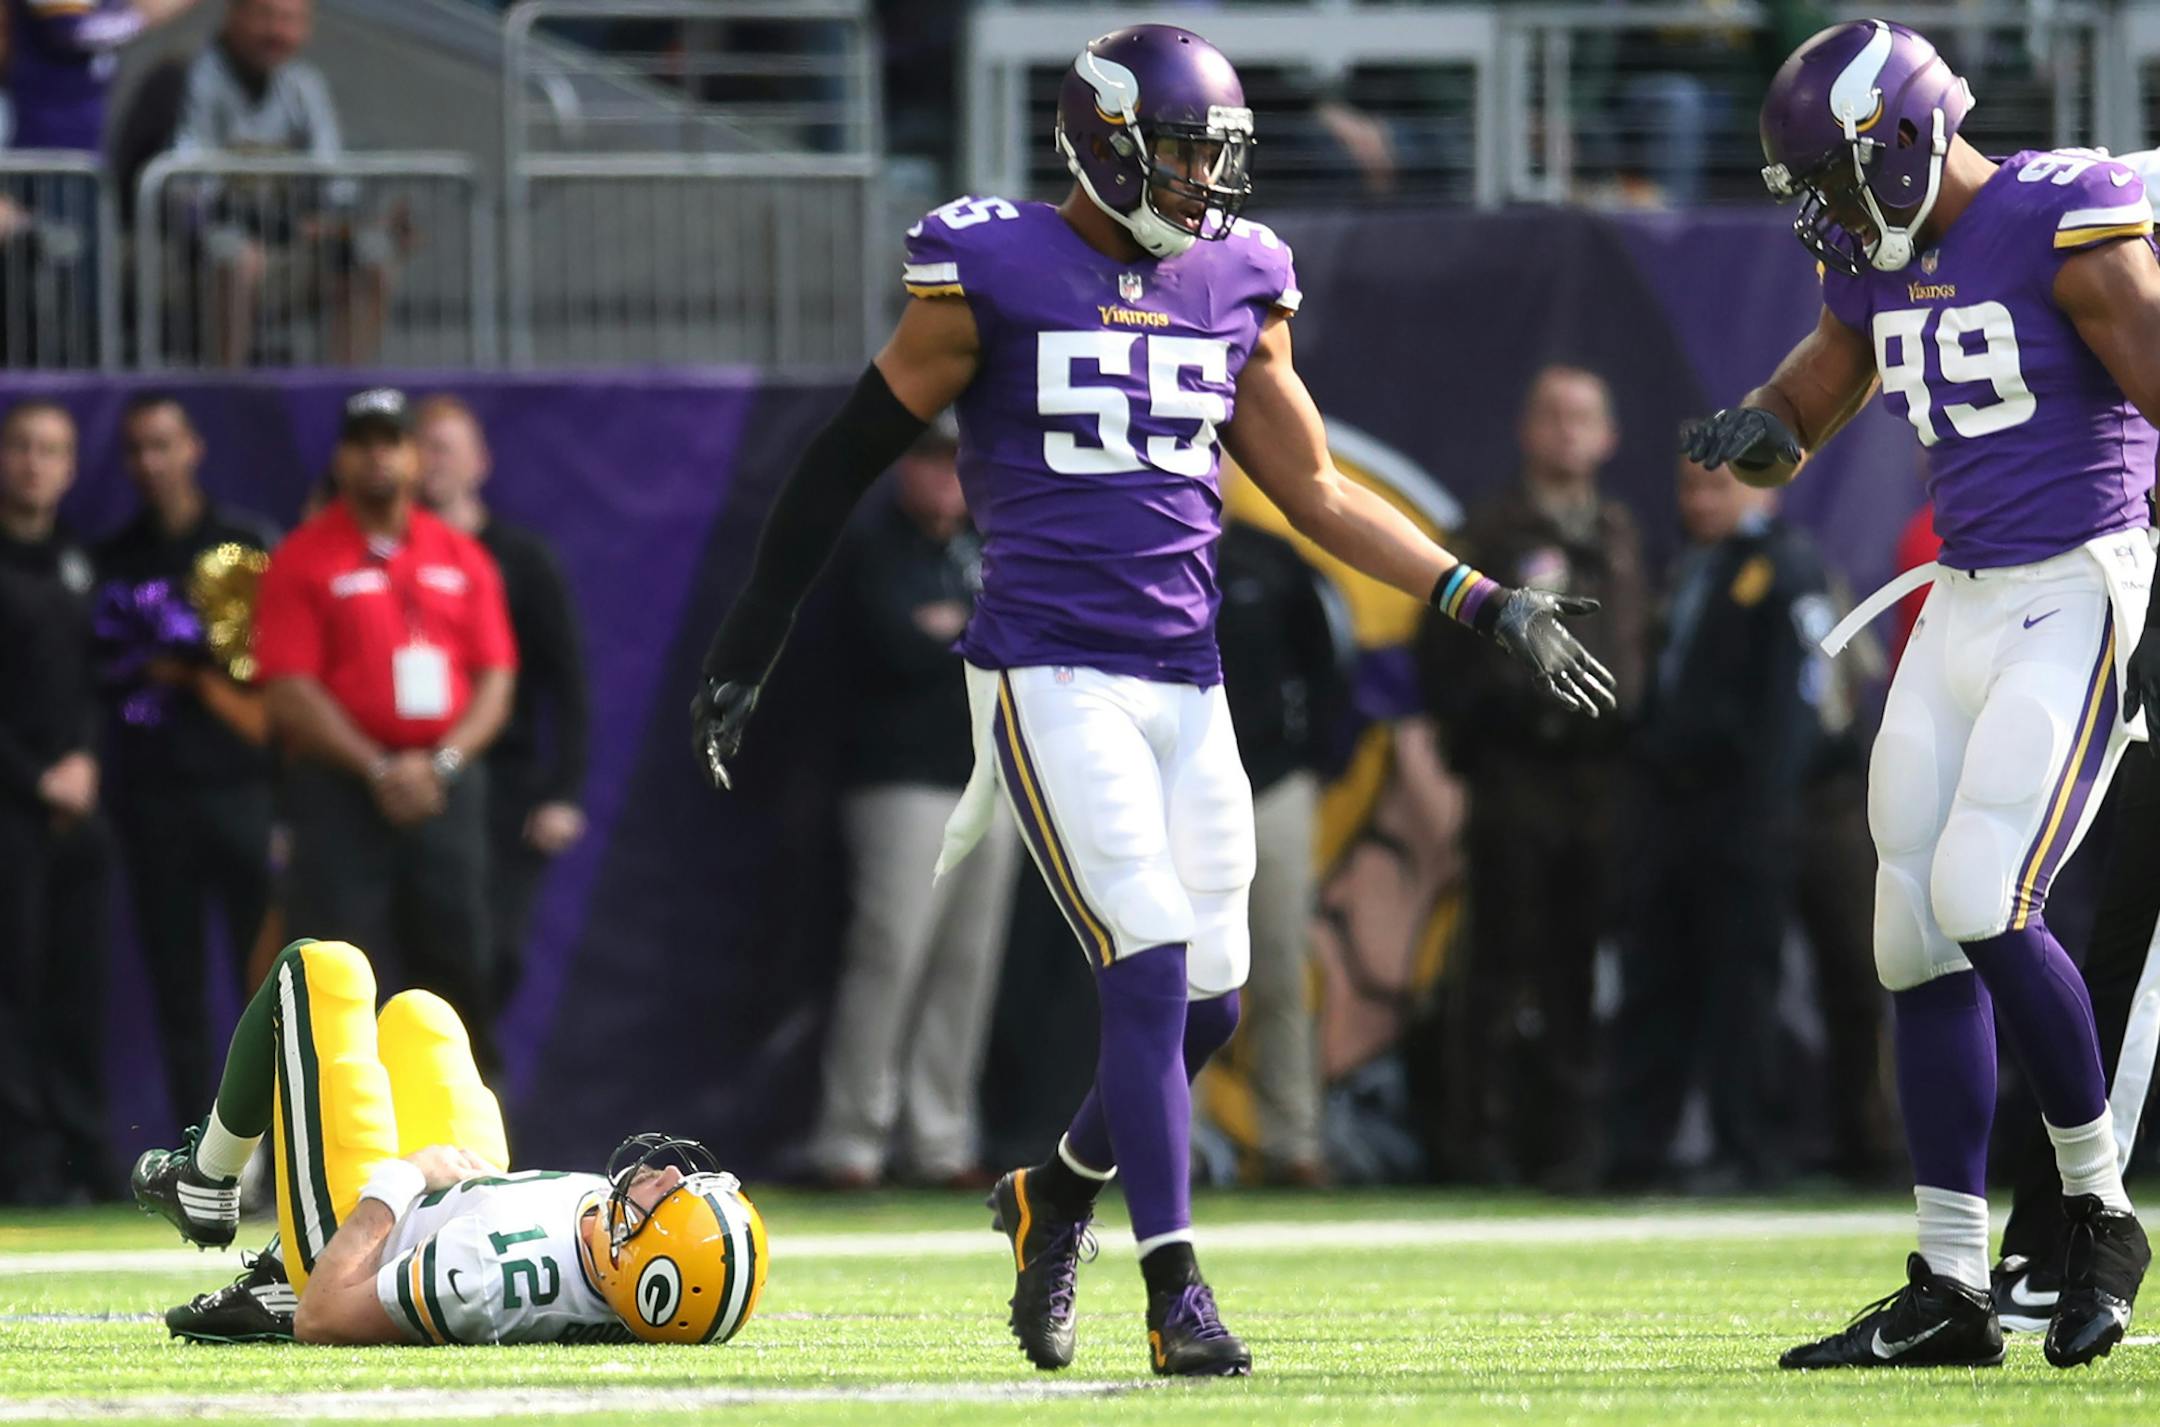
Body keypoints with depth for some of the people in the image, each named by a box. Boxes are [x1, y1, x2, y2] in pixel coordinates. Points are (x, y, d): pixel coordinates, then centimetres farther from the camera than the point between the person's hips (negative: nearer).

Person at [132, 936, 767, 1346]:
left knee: (321, 969, 3)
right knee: (416, 1015, 28)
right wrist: (477, 1179, -8)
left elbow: (322, 1321, -33)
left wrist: (391, 1188, -25)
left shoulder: (500, 1273, -48)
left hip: (352, 1232, -6)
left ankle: (205, 1180, 27)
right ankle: (275, 1283, 32)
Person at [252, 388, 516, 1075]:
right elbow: (290, 692, -6)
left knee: (458, 962, 4)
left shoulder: (462, 558, 12)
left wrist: (442, 762, -9)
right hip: (341, 787, -3)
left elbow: (496, 680, 8)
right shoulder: (304, 560, 1)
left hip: (447, 784, 3)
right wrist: (379, 771, -14)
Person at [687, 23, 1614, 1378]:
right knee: (1151, 970, -15)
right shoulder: (992, 274, -6)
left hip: (1187, 680, 6)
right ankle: (1177, 1293, -10)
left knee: (1209, 1000, 4)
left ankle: (1057, 1195, 30)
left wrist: (1488, 604, 9)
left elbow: (1317, 492, 16)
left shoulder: (1239, 283, 9)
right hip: (1051, 674, -6)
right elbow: (850, 458, 0)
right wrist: (747, 651, 2)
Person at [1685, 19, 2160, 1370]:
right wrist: (1757, 433, -7)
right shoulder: (1881, 260, 10)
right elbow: (1794, 424, 19)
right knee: (1921, 937, 3)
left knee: (1986, 901, -19)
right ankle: (1951, 1294, 8)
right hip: (1966, 601, 8)